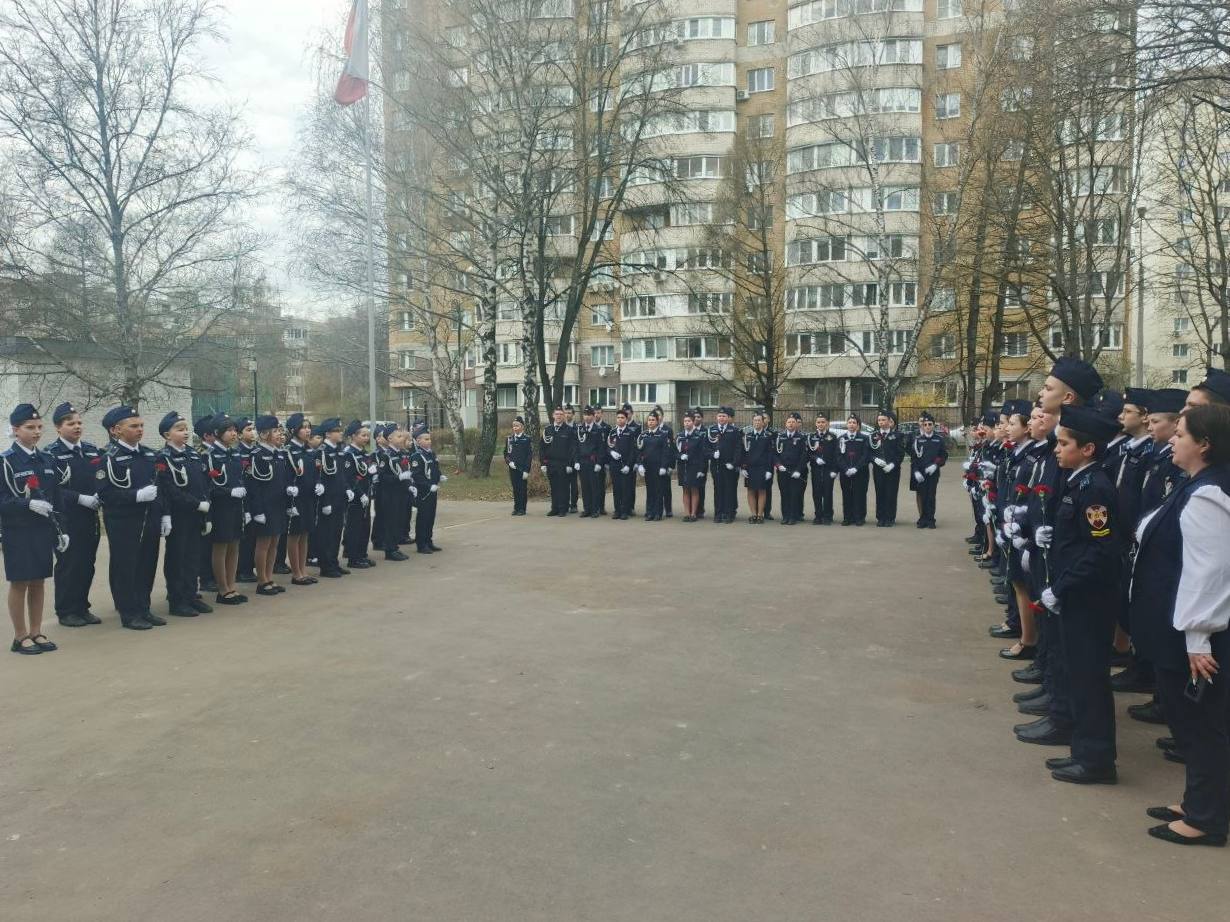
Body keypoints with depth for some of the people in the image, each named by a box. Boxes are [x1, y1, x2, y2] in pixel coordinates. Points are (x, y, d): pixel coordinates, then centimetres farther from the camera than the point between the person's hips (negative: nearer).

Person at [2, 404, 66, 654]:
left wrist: (60, 531, 10)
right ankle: (21, 636, 13)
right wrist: (28, 504, -24)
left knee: (38, 582, 11)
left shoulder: (47, 460, 10)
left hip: (43, 531, 5)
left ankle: (36, 632, 20)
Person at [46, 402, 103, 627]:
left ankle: (82, 607, 22)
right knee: (68, 565, 2)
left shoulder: (92, 451, 11)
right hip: (67, 520, -5)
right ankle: (66, 612, 13)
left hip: (90, 518, 5)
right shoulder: (51, 454, -6)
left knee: (87, 564, 10)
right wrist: (81, 499, -19)